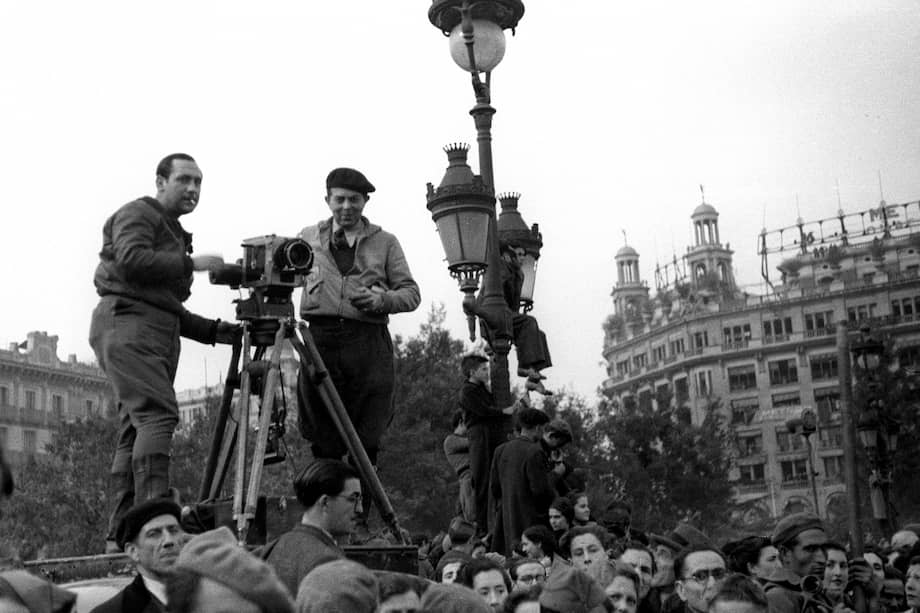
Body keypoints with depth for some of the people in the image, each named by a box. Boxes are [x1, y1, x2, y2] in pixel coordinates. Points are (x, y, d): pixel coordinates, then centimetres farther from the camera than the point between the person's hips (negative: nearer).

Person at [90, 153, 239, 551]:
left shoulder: (175, 233, 30)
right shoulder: (137, 214, 4)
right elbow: (132, 259, -17)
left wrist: (216, 331, 17)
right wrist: (190, 263, -11)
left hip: (159, 332, 9)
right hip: (128, 323, -9)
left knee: (135, 429, 2)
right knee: (159, 413, -23)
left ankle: (121, 534, 0)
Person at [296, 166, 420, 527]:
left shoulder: (385, 243, 14)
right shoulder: (308, 238, 18)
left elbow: (411, 293, 10)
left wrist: (382, 299, -9)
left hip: (369, 341, -1)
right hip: (320, 339, 1)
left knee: (366, 441, -4)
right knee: (323, 440, 1)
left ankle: (360, 519, 4)